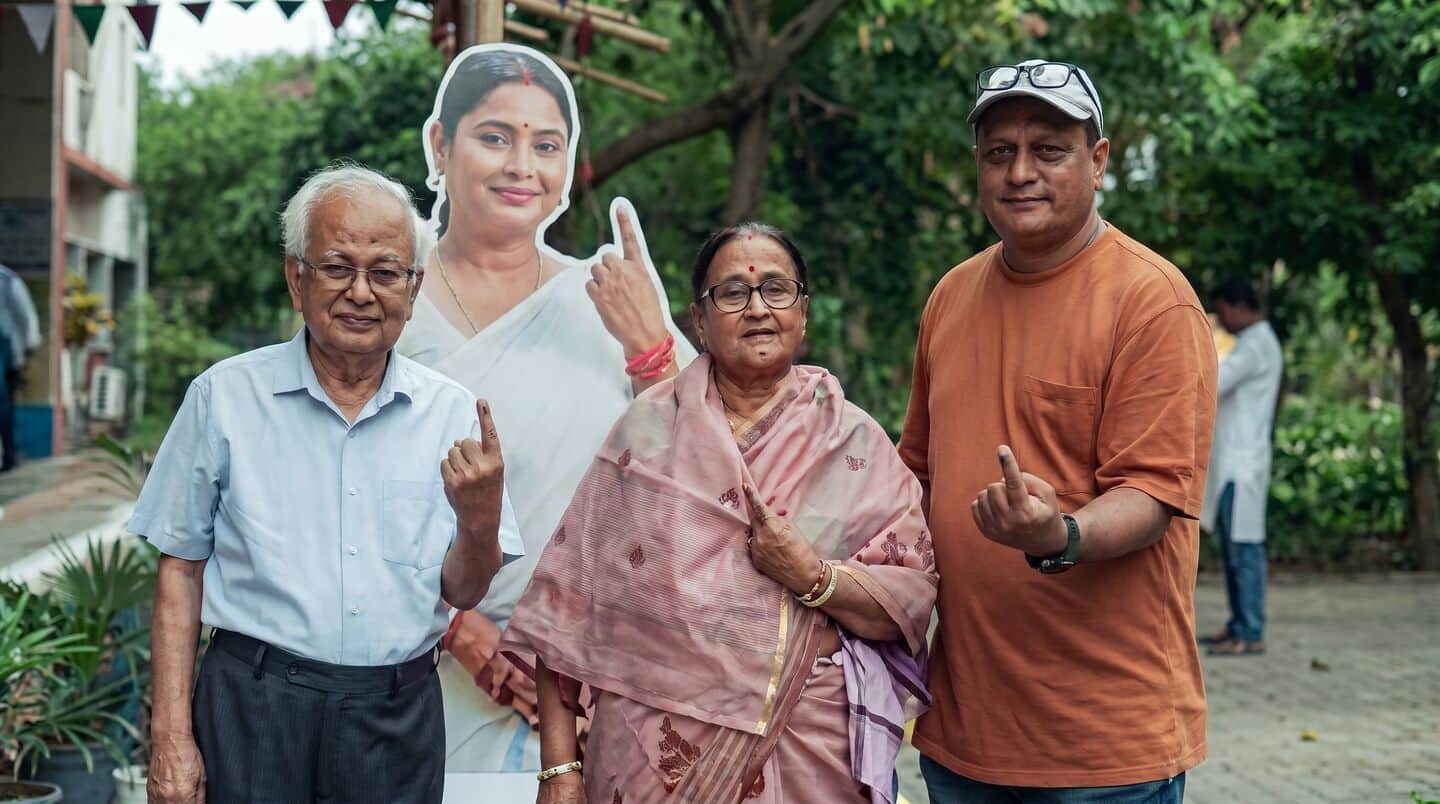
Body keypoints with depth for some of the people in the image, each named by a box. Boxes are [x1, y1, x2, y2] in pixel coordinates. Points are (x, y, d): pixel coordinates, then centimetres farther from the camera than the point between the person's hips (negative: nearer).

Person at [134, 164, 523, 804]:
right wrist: (171, 736, -4)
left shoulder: (452, 413, 2)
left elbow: (461, 593, 5)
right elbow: (181, 569, 2)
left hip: (398, 719, 2)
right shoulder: (225, 397, -1)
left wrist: (481, 516, -16)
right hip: (254, 706, -2)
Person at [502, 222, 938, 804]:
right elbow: (567, 594, -1)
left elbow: (910, 604, -1)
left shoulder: (855, 442, 3)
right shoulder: (647, 427, 2)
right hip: (654, 755, 0)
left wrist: (811, 576, -19)